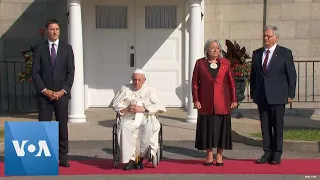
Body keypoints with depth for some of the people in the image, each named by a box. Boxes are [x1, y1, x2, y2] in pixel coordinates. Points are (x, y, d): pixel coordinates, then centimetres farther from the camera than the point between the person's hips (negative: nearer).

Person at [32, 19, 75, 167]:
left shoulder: (67, 48, 7)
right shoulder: (39, 49, 6)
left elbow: (71, 72, 2)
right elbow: (35, 72, 1)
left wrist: (63, 91, -8)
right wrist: (44, 90, -10)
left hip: (62, 94, 0)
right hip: (44, 94, 0)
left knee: (62, 126, 3)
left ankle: (63, 157, 8)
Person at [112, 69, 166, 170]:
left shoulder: (150, 91, 10)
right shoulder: (125, 89, 16)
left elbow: (160, 107, -1)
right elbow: (115, 104, 13)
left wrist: (143, 109, -12)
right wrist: (126, 109, -8)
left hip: (146, 118, -1)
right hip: (129, 119, 1)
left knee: (149, 129, -35)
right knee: (124, 129, -34)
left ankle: (142, 158, -18)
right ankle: (130, 159, -27)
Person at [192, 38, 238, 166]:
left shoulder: (225, 63, 6)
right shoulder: (200, 63, 5)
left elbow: (231, 82, 6)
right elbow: (195, 82, 3)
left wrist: (234, 99, 2)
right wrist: (196, 100, -4)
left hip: (222, 102, 0)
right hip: (206, 102, 0)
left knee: (221, 128, 3)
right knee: (207, 128, 3)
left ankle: (219, 156, 14)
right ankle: (209, 156, 14)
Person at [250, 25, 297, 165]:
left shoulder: (285, 53, -1)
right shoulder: (257, 53, 10)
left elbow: (291, 75, -1)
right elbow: (253, 75, 14)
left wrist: (290, 94, -5)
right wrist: (253, 93, 9)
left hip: (277, 96, -4)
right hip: (261, 96, 4)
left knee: (278, 126, 2)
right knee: (265, 126, 7)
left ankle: (277, 154, 11)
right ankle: (267, 152, 15)